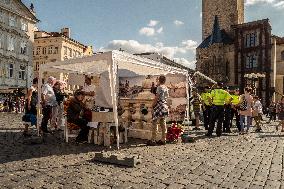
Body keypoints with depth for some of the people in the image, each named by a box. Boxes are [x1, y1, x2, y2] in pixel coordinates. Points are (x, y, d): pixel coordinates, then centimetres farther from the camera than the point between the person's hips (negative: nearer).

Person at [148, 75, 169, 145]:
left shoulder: (159, 87, -11)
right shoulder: (166, 88, 12)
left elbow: (157, 97, -14)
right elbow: (167, 97, 15)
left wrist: (153, 105, -7)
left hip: (159, 105, -8)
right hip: (165, 106, 8)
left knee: (155, 123, -5)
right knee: (163, 123, 9)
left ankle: (153, 140, -4)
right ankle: (163, 140, 13)